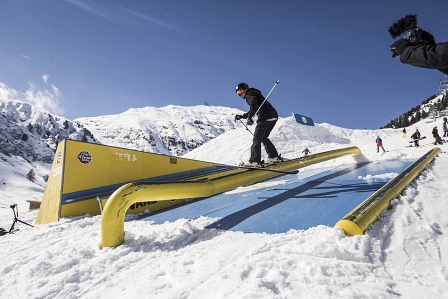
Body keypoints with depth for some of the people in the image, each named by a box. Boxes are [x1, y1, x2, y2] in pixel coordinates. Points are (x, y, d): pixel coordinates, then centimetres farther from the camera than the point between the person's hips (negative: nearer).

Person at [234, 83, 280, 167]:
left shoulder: (249, 94, 3)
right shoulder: (253, 94, 33)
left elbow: (254, 105, -18)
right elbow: (251, 111, 37)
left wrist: (249, 118, -23)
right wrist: (241, 116, 32)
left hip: (266, 117, -10)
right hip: (273, 116, 10)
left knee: (257, 138, -9)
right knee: (263, 137, 18)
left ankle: (255, 161, -16)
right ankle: (274, 157, 14)